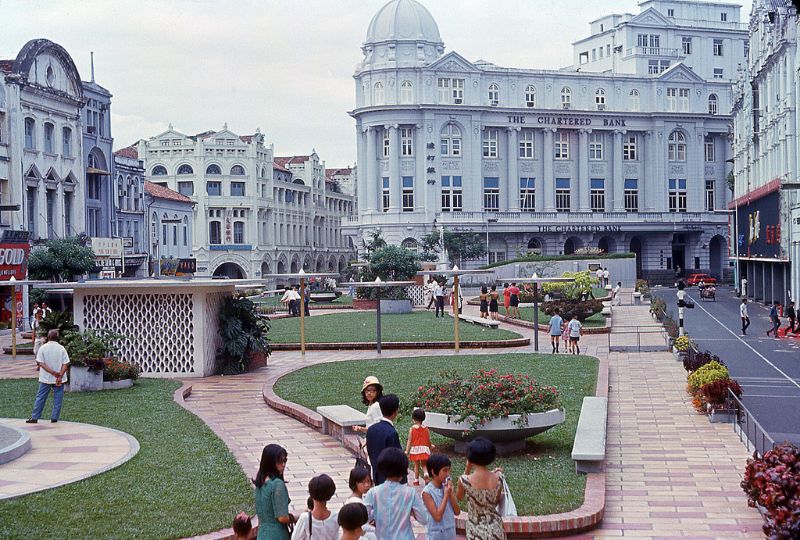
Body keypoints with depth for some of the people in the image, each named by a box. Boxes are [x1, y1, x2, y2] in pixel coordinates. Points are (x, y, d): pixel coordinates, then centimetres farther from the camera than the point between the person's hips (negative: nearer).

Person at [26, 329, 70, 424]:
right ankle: (54, 418, 8)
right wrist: (60, 376, -14)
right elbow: (65, 364, -10)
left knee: (40, 398, 7)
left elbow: (41, 363, -11)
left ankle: (34, 417, 9)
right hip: (59, 380, 0)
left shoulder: (43, 348, -6)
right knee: (57, 398, 8)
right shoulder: (61, 348, -5)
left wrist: (53, 372, -16)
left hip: (45, 379, 0)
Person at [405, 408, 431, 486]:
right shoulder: (426, 428, 1)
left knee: (416, 465, 12)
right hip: (424, 448, 1)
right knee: (424, 465, 12)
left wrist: (407, 451, -5)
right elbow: (429, 440, 6)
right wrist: (430, 449, 23)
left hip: (415, 448, -1)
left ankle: (416, 480, 16)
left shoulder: (412, 428, -6)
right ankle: (426, 474, -16)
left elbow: (409, 440, -7)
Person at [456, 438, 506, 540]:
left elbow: (459, 497, 4)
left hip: (476, 532, -3)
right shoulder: (498, 478, -12)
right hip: (495, 529, 3)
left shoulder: (466, 480, -20)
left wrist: (467, 469, 1)